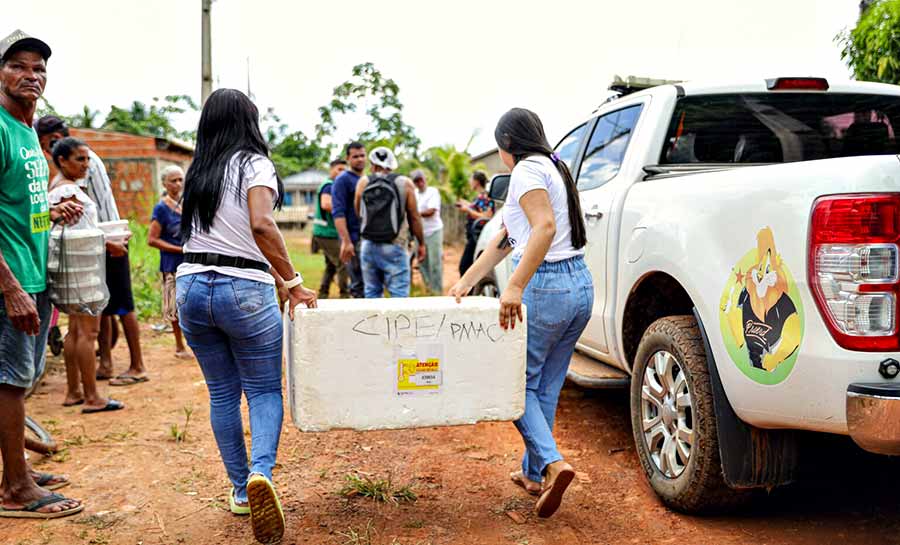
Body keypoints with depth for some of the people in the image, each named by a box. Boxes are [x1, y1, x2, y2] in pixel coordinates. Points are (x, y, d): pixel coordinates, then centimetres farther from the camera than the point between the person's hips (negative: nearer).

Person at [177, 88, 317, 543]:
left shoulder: (197, 172, 15)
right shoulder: (254, 164, -4)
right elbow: (261, 226, -21)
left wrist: (278, 281, 18)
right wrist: (292, 282, -15)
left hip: (191, 287, 5)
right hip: (243, 291, -5)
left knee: (222, 392, 13)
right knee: (264, 390, 6)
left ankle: (240, 489, 20)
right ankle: (261, 472, -17)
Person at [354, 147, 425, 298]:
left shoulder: (363, 182, 5)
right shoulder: (405, 183, -2)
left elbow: (358, 212, 14)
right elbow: (414, 217, -1)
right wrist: (421, 243, 8)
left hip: (368, 245, 3)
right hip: (393, 246, -3)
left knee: (372, 292, 11)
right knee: (399, 293, -3)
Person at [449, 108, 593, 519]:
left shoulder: (527, 169, -7)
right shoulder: (553, 168, 21)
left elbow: (545, 227, -25)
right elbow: (505, 239, 21)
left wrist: (515, 287, -30)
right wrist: (466, 282, 21)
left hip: (545, 286, -9)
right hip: (580, 285, 9)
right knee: (546, 387, 16)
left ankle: (552, 463, -11)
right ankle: (534, 473, 26)